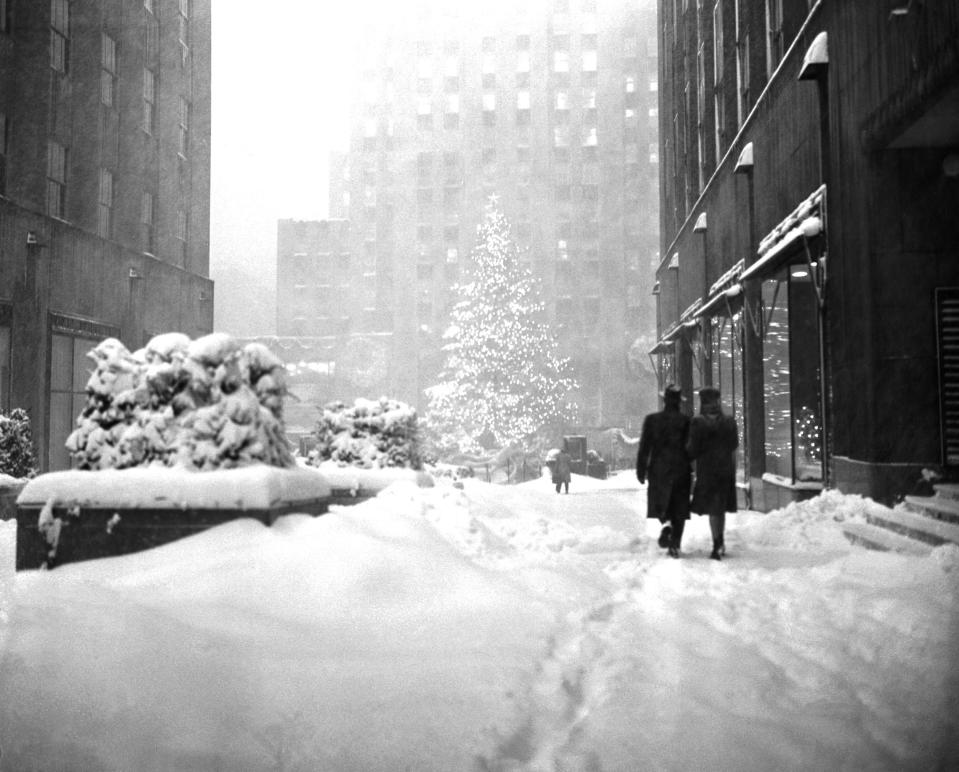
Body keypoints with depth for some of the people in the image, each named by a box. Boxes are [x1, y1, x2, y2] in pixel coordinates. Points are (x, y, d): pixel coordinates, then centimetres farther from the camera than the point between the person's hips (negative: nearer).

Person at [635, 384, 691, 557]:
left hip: (659, 469, 0)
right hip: (681, 469, 0)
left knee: (660, 503, 15)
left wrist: (641, 470, 3)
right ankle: (675, 545, 4)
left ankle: (666, 523, -16)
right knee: (679, 510, 8)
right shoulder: (687, 421, -4)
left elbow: (644, 447, -3)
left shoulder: (652, 419, -4)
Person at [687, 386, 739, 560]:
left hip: (706, 469, -4)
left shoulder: (698, 423, -13)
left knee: (712, 508, 2)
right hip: (726, 469, 4)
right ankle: (720, 543, 23)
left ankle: (718, 544, -4)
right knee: (721, 507, 16)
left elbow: (693, 449, -12)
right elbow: (734, 445, 8)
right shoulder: (730, 422, 0)